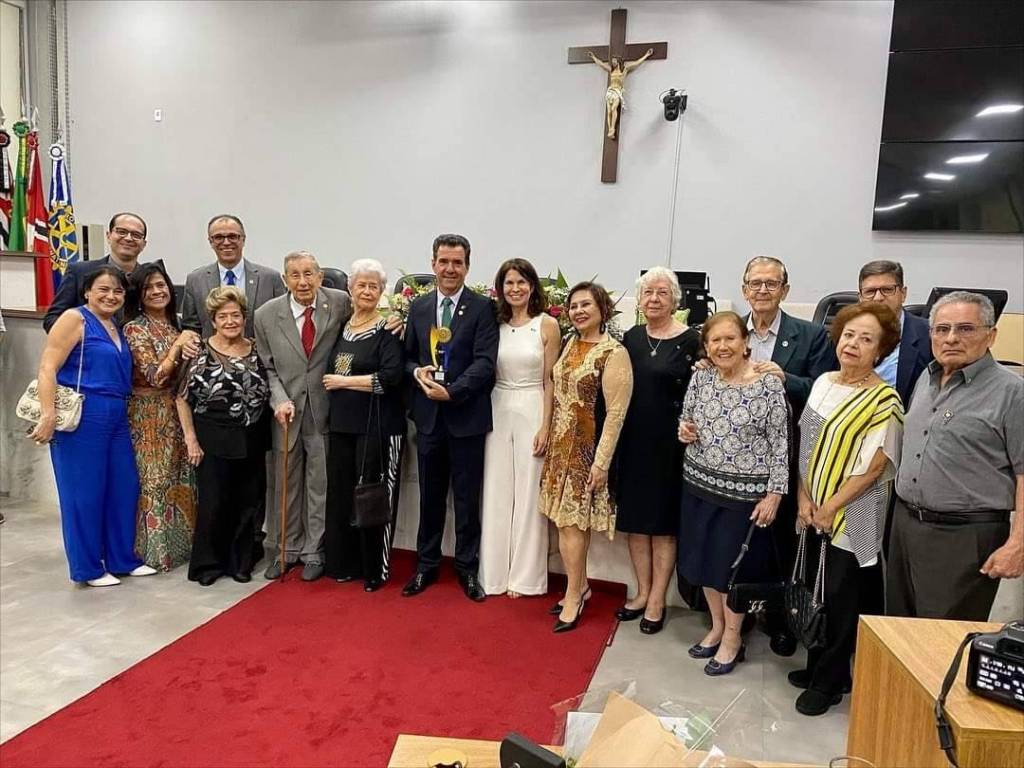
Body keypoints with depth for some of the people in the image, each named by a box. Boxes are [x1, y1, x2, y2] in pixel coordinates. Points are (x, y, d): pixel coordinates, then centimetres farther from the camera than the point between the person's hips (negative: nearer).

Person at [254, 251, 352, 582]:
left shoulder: (341, 304, -9)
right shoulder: (266, 315, -4)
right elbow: (268, 368, 3)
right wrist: (280, 400, -12)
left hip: (325, 409, -2)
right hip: (287, 410, 2)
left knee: (320, 484, 8)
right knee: (287, 483, 15)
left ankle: (314, 552, 24)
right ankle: (289, 549, 31)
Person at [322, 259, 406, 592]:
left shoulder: (387, 330, -6)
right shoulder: (341, 327, 11)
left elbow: (391, 377, -18)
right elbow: (329, 372, 23)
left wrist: (343, 381, -12)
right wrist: (329, 383, 2)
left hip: (378, 425, -6)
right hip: (342, 423, 6)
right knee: (341, 492, 11)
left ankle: (376, 569, 16)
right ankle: (344, 563, 26)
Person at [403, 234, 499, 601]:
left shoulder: (483, 308, -5)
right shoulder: (418, 307, 9)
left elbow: (484, 363, -13)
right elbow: (407, 356, 13)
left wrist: (451, 391, -21)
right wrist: (416, 372, -9)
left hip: (467, 416, -3)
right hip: (428, 416, 4)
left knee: (467, 498, 7)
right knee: (430, 497, 14)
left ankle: (467, 568, 23)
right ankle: (426, 565, 28)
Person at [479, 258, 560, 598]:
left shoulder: (547, 325, -3)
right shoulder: (495, 324, 6)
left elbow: (550, 381, -3)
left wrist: (546, 426, -8)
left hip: (531, 413, -3)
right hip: (497, 413, 3)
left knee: (528, 495, 4)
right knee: (496, 494, 8)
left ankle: (525, 576, 18)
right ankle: (494, 573, 20)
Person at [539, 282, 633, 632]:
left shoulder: (614, 353, -14)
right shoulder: (571, 344, 9)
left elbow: (616, 413, -17)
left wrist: (602, 461, -18)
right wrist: (551, 438, 13)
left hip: (587, 448, -7)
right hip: (562, 444, 7)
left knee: (571, 520, 0)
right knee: (568, 519, 12)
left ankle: (574, 593, 17)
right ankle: (580, 586, 27)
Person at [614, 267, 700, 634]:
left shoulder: (690, 340, -7)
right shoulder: (631, 337, 7)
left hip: (669, 445, -5)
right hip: (632, 442, 5)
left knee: (663, 522, 6)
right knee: (634, 520, 12)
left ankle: (657, 600, 20)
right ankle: (642, 592, 28)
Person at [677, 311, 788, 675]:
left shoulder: (768, 383, -13)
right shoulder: (700, 378, 0)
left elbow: (780, 443, -10)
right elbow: (687, 421, 14)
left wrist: (774, 494, -12)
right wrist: (684, 431, -9)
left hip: (744, 490, -5)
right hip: (699, 483, 5)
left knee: (731, 564, 8)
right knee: (704, 561, 15)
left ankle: (732, 639, 30)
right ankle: (717, 627, 37)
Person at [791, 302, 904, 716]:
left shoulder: (884, 399, -14)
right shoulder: (823, 383, 4)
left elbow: (873, 467, -15)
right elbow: (806, 445, 6)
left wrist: (830, 508, -12)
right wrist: (804, 499, -2)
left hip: (853, 516, -5)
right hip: (815, 513, 6)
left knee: (841, 599, 6)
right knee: (818, 594, 15)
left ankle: (829, 681, 22)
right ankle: (819, 666, 32)